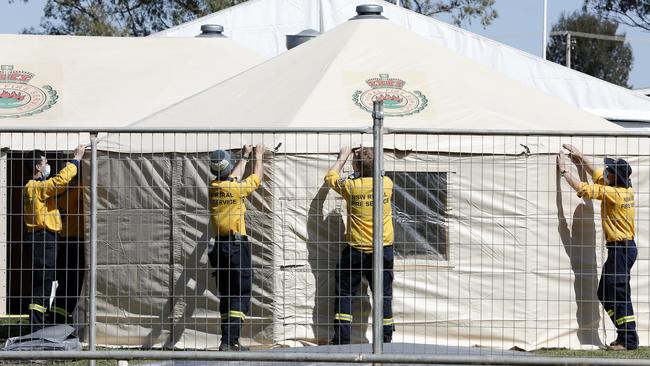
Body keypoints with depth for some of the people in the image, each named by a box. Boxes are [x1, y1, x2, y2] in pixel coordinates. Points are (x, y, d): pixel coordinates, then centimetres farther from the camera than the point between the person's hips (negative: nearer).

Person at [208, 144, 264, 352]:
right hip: (237, 246, -6)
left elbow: (234, 178, 25)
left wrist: (245, 157, 37)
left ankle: (228, 339, 12)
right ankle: (230, 341, -15)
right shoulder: (236, 188, -13)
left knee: (226, 295, 12)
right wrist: (258, 156, 22)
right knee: (240, 294, -6)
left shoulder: (213, 188, 4)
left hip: (219, 246, 7)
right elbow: (257, 177, 6)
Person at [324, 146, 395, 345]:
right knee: (383, 294, 8)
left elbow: (330, 177, 9)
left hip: (356, 250, -2)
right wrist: (370, 159, 30)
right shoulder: (386, 184, -5)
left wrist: (343, 157, 22)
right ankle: (386, 339, 8)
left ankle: (342, 338, 5)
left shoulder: (351, 187, -11)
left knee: (344, 292, 9)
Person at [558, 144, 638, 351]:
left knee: (619, 295, -8)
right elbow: (596, 175, 24)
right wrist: (580, 158, 21)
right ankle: (625, 336, 16)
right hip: (624, 247, 10)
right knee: (605, 294, 14)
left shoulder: (614, 193, -17)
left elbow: (583, 189, -18)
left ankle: (629, 340, -7)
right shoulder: (626, 190, 9)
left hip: (621, 248, -10)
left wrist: (564, 171, -8)